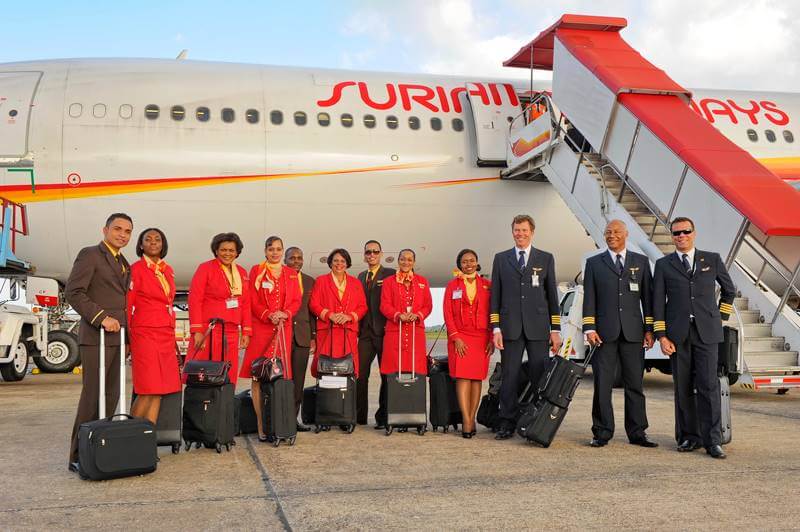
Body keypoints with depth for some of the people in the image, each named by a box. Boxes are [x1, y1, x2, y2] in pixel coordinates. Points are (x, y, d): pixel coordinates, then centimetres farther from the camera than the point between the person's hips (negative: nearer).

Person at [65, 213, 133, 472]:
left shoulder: (124, 264, 20)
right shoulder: (90, 254, -3)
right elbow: (73, 292, -11)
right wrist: (101, 317, -18)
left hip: (117, 337, 7)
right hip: (95, 336, -7)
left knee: (111, 396, 5)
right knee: (92, 396, -7)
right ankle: (79, 456, 0)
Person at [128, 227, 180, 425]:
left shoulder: (168, 270, 15)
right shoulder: (136, 269, -4)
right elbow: (127, 306, -5)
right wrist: (126, 340, -7)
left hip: (166, 336, 6)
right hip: (145, 334, -6)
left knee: (159, 390, 3)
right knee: (149, 391, -8)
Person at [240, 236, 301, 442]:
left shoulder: (291, 274, 14)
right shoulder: (256, 271, 6)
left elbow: (296, 300, 9)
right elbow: (253, 301, 0)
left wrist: (285, 314, -10)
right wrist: (269, 315, -14)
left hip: (283, 328, 3)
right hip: (260, 328, -2)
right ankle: (261, 423, -2)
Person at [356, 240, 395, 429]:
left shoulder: (390, 274, 0)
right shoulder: (361, 276, 17)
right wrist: (357, 327, 5)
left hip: (384, 331, -5)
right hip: (366, 332, 5)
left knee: (387, 375, 1)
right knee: (360, 374, 2)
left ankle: (383, 417, 8)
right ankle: (359, 415, 11)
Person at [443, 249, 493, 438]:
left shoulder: (487, 285, 10)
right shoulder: (452, 286, 9)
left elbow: (493, 313, 8)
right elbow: (447, 313, 4)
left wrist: (492, 339, 0)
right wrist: (456, 337, -7)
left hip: (481, 337, 1)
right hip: (460, 337, -1)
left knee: (477, 378, -1)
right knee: (462, 377, -10)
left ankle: (471, 419, 5)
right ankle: (467, 422, -13)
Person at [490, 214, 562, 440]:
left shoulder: (545, 259, 10)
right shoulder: (501, 259, 10)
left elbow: (552, 295, 8)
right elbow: (495, 296, 8)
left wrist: (555, 329, 3)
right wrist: (496, 328, -1)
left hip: (538, 328, 0)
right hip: (510, 327, 0)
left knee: (540, 377, 1)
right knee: (509, 377, 2)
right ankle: (507, 423, 9)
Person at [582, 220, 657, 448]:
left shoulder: (641, 262, 11)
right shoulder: (594, 263, 9)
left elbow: (648, 296, 9)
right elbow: (589, 299, 4)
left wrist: (649, 329, 3)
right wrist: (589, 328, -5)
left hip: (633, 333, 1)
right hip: (604, 333, -1)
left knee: (635, 384, 5)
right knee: (602, 385, 0)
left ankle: (637, 433, 14)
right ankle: (602, 433, 8)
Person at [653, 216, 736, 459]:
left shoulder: (712, 259, 9)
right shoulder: (664, 264, 8)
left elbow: (729, 290, 23)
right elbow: (658, 302, 4)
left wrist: (721, 317, 16)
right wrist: (661, 335, -3)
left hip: (706, 333, 0)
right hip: (678, 335, 1)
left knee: (708, 385, -7)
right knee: (683, 388, 4)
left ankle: (711, 441, -4)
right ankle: (689, 437, 14)